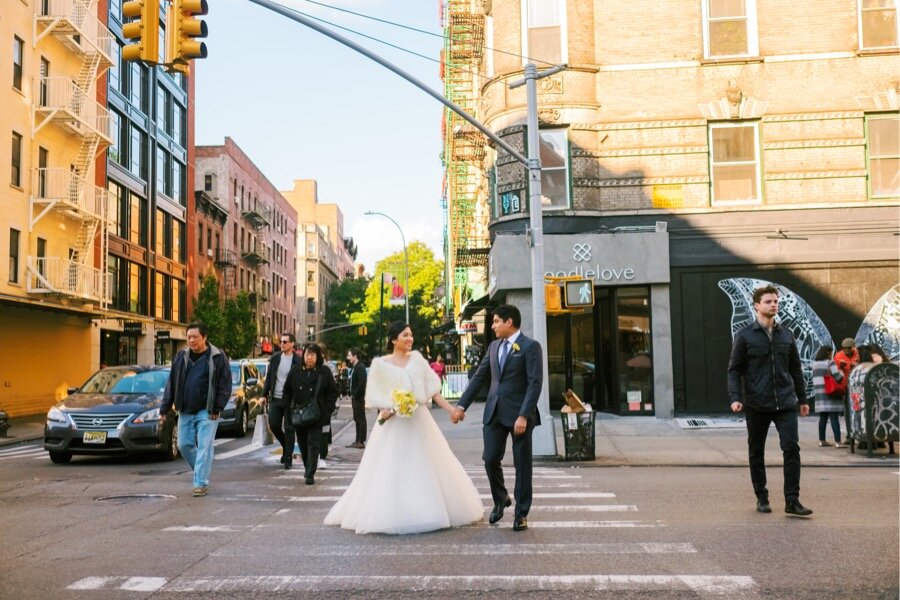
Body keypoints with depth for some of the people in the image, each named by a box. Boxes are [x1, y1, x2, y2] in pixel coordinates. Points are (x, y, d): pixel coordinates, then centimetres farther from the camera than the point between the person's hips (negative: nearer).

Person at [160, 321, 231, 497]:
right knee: (184, 445, 10)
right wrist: (164, 409, 7)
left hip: (207, 412, -5)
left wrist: (217, 409, -12)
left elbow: (225, 385, -5)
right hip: (185, 411, 5)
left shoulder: (217, 357, -5)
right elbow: (171, 384, 10)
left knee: (204, 447, -6)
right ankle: (202, 471, 31)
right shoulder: (181, 356, 7)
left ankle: (201, 483, -1)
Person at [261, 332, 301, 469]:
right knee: (273, 425, 2)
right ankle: (286, 447, 28)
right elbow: (269, 378, 12)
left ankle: (288, 459, 6)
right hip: (275, 398, 4)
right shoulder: (275, 358, 7)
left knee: (289, 429, 0)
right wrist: (264, 394, 6)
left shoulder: (297, 361, -5)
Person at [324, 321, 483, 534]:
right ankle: (390, 515, 8)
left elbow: (432, 390, 6)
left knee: (427, 470, 8)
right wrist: (385, 411, -17)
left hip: (419, 422, 4)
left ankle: (428, 513, 21)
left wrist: (450, 409, -1)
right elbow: (374, 397, 1)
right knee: (391, 472, -2)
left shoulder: (417, 359, 7)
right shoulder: (381, 364, -3)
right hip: (394, 424, -4)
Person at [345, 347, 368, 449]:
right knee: (357, 419, 12)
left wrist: (354, 395, -18)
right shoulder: (353, 367, 15)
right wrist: (351, 395, 11)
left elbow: (362, 383, -22)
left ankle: (361, 441, 0)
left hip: (359, 397, -9)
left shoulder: (360, 367, -14)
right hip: (355, 397, 9)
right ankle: (358, 441, 18)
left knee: (361, 419, -4)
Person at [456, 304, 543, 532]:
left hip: (519, 413, -5)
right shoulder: (494, 346, 13)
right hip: (494, 412, 5)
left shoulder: (530, 347, -7)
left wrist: (524, 415, -21)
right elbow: (479, 377, 15)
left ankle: (521, 513, 16)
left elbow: (535, 383, -14)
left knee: (522, 464, 4)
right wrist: (462, 405, 10)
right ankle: (500, 499, 28)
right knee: (490, 459, 3)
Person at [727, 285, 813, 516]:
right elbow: (734, 369, -2)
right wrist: (735, 397, -14)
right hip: (756, 405, -2)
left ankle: (792, 501, -2)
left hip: (785, 403, 2)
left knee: (792, 448, -8)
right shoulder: (744, 336, -1)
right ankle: (762, 498, 21)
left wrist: (802, 399, 16)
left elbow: (796, 369, 15)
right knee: (756, 452, 8)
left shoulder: (786, 335, 9)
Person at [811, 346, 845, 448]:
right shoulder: (830, 362, -9)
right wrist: (841, 373, 5)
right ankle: (837, 442, -10)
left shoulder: (815, 364, 13)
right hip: (831, 394, -7)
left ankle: (822, 441, 14)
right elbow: (838, 377, -13)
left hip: (819, 394, 7)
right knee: (834, 418, -7)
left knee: (823, 418, 11)